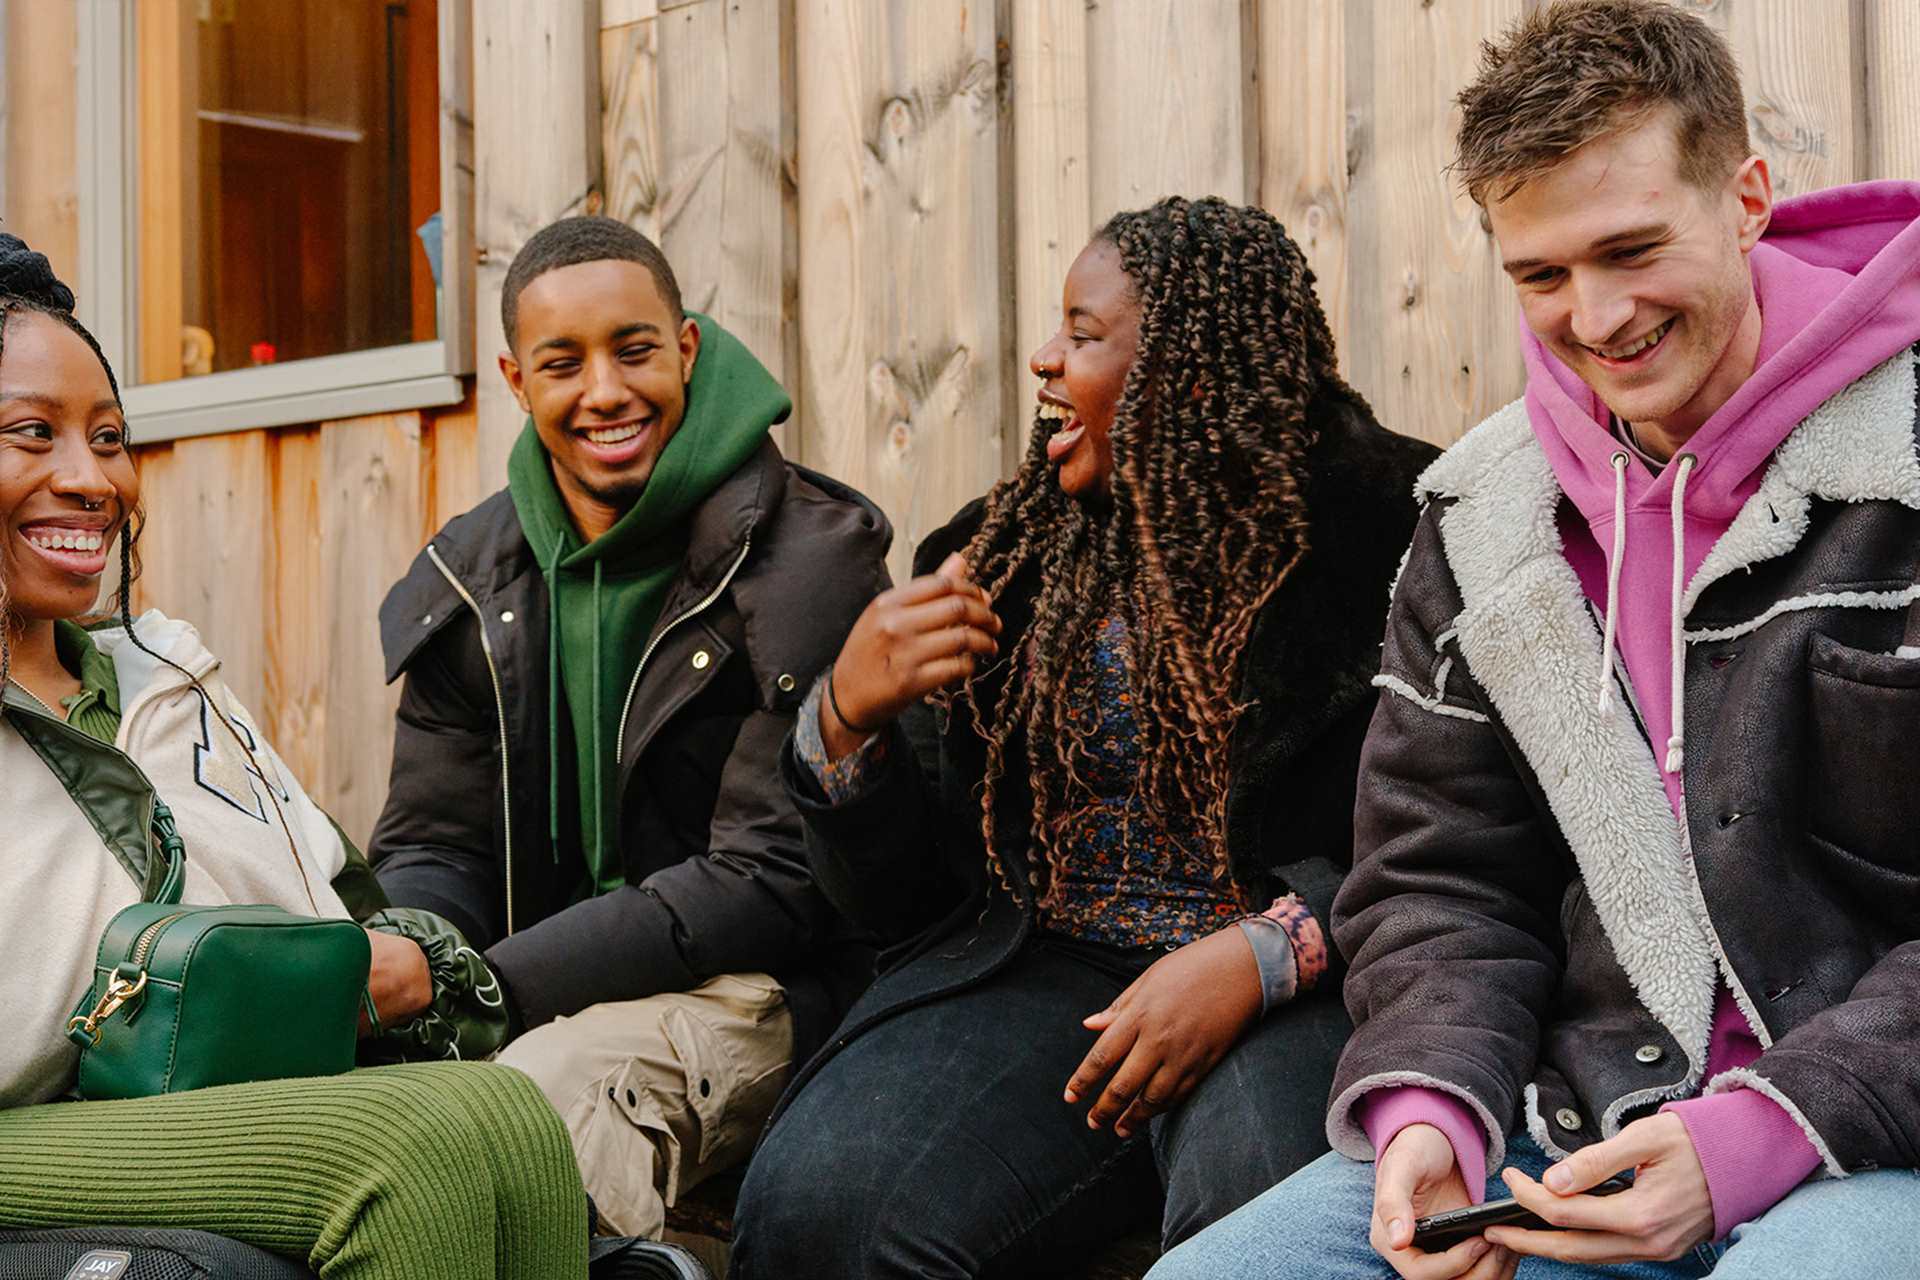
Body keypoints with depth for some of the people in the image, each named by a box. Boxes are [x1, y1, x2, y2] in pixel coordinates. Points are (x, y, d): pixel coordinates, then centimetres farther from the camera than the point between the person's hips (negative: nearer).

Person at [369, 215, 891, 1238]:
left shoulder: (809, 555, -9)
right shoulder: (470, 578, 9)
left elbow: (768, 882, -14)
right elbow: (432, 850, 10)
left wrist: (478, 984, -22)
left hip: (754, 991, -6)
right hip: (554, 989, 6)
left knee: (552, 1082, -35)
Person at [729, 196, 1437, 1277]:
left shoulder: (1389, 535, -1)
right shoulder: (1004, 557, 12)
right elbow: (892, 893, 12)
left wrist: (1267, 955, -22)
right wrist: (847, 721, -8)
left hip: (1294, 984, -3)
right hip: (1039, 965, 4)